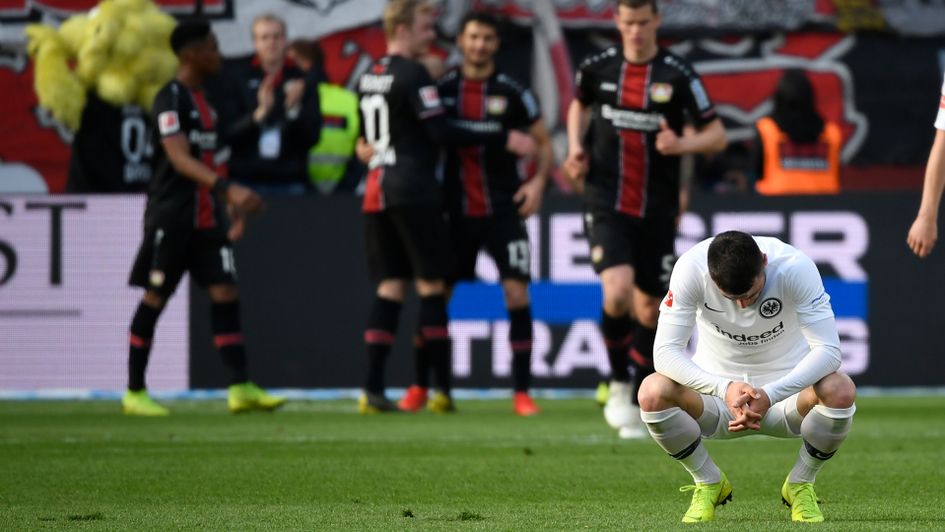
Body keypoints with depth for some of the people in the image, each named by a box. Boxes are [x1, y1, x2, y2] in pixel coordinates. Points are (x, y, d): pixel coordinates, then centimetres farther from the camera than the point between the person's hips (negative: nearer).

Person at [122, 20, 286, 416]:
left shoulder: (203, 100, 15)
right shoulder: (170, 98, -13)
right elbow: (180, 159, -24)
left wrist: (231, 205, 19)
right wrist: (229, 188, -35)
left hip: (206, 217, 8)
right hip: (171, 216, -8)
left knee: (226, 293, -2)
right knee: (155, 298, -1)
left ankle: (241, 389, -5)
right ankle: (135, 393, 7)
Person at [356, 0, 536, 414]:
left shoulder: (368, 77, 15)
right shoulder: (413, 75, -10)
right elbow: (442, 133, -15)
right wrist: (504, 140, -12)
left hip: (376, 192, 7)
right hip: (413, 191, -7)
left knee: (390, 287, 6)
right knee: (431, 286, -3)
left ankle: (373, 391, -2)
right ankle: (442, 391, -4)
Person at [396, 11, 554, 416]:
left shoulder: (511, 93, -1)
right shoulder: (443, 89, 3)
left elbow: (543, 143, 4)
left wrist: (538, 181, -12)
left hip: (504, 211, -1)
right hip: (456, 211, 2)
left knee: (517, 293, -10)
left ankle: (521, 393, -4)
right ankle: (419, 387, 15)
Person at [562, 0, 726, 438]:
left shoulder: (678, 75, -6)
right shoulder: (597, 68, 0)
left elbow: (717, 135, -3)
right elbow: (580, 104, 23)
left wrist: (683, 143, -22)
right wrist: (576, 147, 7)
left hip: (656, 209, 1)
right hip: (606, 203, -1)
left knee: (649, 311, 8)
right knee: (617, 294, -22)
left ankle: (640, 405, 26)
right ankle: (619, 386, -1)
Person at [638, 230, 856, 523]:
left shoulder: (796, 267, -24)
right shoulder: (690, 268, -23)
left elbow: (828, 350, -27)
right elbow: (665, 352, -27)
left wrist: (770, 395, -41)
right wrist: (725, 388, -43)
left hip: (785, 388, 0)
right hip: (716, 383, 0)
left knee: (840, 391, -33)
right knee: (653, 392, -30)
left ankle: (800, 484, -2)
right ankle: (708, 482, -1)